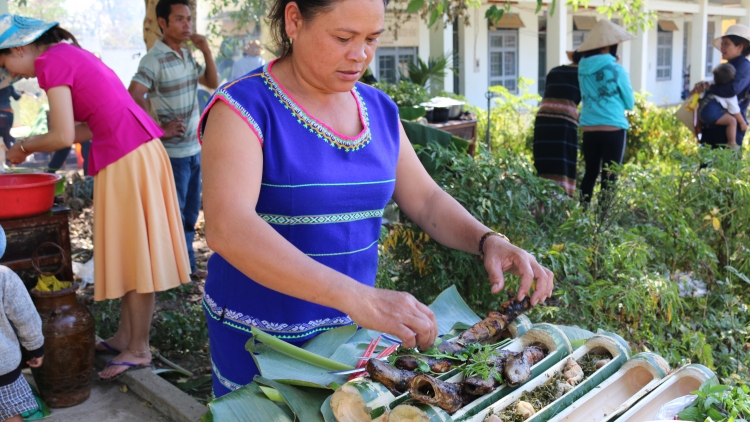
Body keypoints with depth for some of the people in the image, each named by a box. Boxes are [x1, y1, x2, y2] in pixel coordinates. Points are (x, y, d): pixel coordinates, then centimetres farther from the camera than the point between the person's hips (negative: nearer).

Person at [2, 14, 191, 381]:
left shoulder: (51, 63, -9)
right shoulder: (68, 54, 18)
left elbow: (62, 137, -15)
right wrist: (33, 143, 16)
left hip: (127, 158, -10)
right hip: (132, 153, 10)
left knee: (135, 253, 0)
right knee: (130, 252, 16)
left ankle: (139, 349, 11)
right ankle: (125, 336, 28)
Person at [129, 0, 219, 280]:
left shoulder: (187, 56, 10)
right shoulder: (155, 59, -15)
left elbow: (213, 83, 17)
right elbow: (133, 96, -25)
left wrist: (206, 51, 4)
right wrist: (159, 128, -21)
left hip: (193, 148, 8)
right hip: (172, 152, -8)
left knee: (190, 212, 16)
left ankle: (187, 265, 29)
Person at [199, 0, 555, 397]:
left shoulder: (379, 110, 1)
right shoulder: (242, 107, -17)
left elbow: (426, 200, 8)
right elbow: (227, 228, -32)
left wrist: (488, 240, -12)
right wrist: (356, 297, -43)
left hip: (352, 330, 5)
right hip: (262, 342, -5)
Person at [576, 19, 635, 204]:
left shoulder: (583, 68, 3)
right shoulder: (616, 69, -9)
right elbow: (630, 103, 2)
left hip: (589, 129, 5)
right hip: (613, 129, -5)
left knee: (590, 173, 15)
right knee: (609, 177, 2)